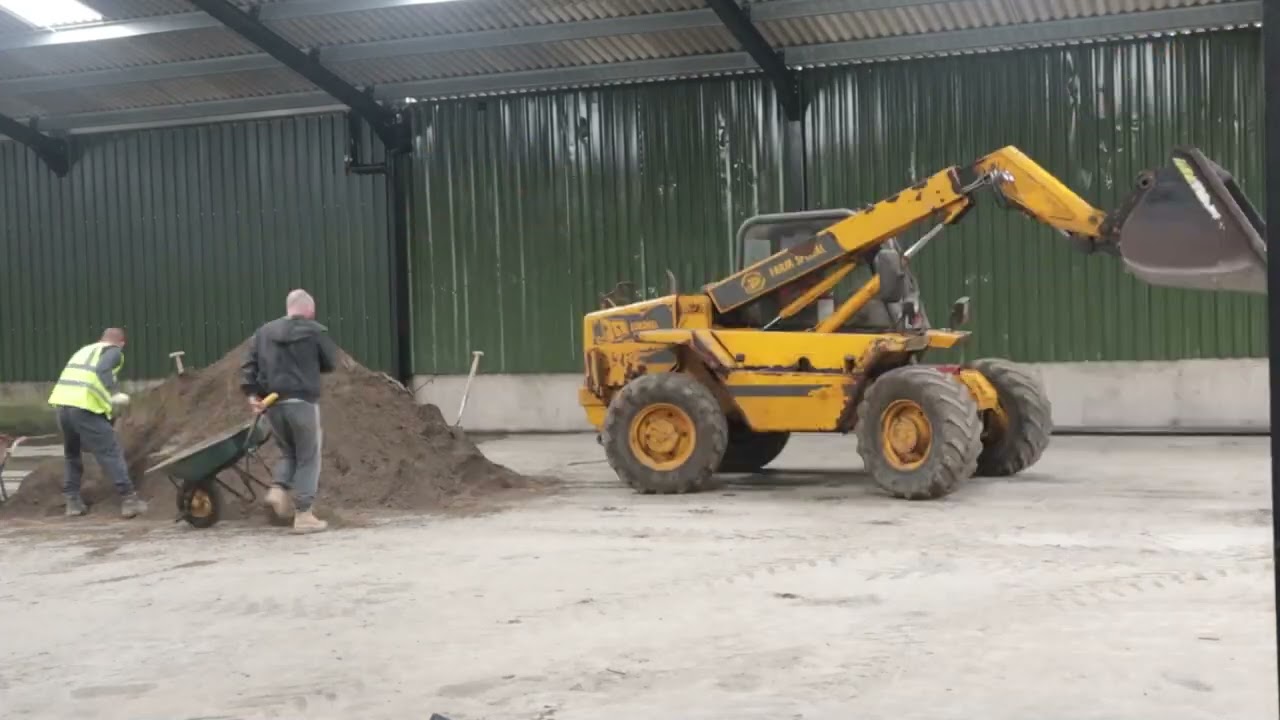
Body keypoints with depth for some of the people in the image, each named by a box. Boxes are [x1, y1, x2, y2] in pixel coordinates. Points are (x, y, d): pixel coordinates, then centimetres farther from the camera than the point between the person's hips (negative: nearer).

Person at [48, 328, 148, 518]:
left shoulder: (84, 350, 31)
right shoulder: (114, 351, 9)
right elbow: (102, 370, -13)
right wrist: (113, 395, -17)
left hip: (61, 402, 7)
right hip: (84, 407, -7)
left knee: (71, 454, 24)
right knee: (110, 452, -1)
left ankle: (72, 501, 23)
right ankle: (129, 500, -3)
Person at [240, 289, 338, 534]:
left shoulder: (264, 332, 12)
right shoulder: (315, 331, -2)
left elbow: (249, 364, 4)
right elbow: (330, 363, 6)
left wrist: (251, 392, -1)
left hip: (273, 404, 5)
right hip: (303, 402, -5)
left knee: (289, 453, 23)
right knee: (308, 458, 4)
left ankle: (278, 489, -2)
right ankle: (303, 515, 3)